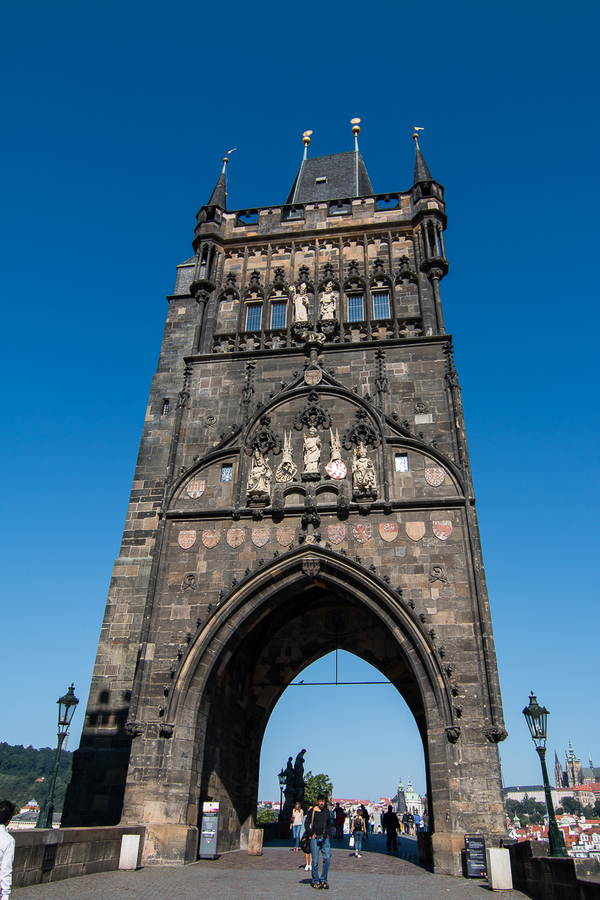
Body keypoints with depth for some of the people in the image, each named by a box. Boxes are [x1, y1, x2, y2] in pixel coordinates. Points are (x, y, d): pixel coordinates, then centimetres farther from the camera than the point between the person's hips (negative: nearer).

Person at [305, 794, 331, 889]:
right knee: (315, 860, -1)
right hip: (315, 838, -3)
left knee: (327, 858, -7)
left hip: (325, 838, 3)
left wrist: (328, 833, 11)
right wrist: (311, 834, -5)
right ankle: (315, 881, 13)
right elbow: (307, 824, 2)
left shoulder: (327, 811, 10)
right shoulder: (312, 811, -2)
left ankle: (323, 879, 8)